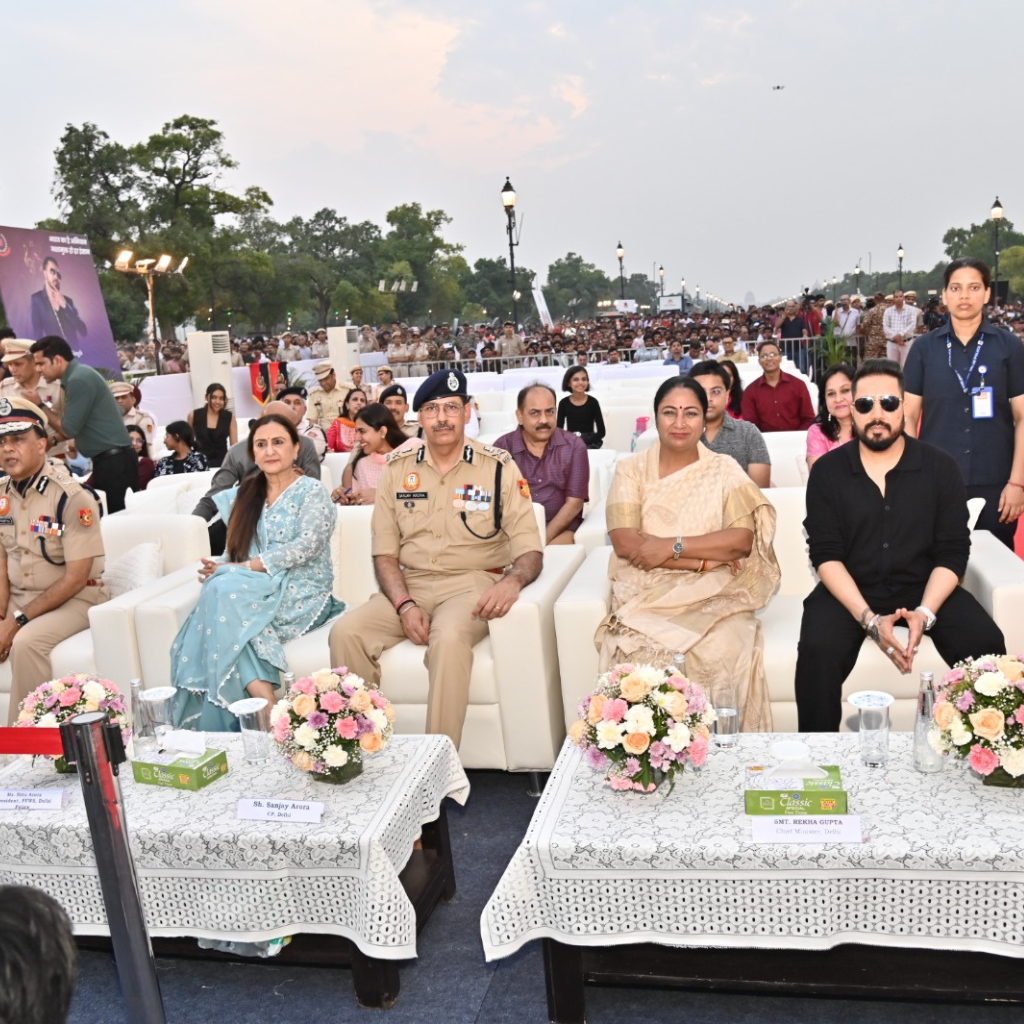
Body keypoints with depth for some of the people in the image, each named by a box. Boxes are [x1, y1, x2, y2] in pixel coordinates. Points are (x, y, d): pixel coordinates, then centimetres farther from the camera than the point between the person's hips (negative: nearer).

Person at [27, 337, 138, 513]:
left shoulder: (79, 379, -16)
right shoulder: (77, 375, 13)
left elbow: (69, 429, -14)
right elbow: (74, 425, 18)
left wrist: (39, 405, -4)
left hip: (114, 460, -10)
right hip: (109, 459, 10)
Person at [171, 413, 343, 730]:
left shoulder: (312, 491, 0)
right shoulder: (245, 495, 17)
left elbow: (307, 546, -14)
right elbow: (237, 553, 15)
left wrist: (238, 569, -17)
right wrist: (221, 569, -11)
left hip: (300, 593, -5)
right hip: (252, 590, 5)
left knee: (224, 591, -31)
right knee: (221, 588, -30)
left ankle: (264, 705, -33)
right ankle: (263, 699, -37)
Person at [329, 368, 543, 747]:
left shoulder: (499, 467, 0)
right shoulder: (397, 469, 8)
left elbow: (530, 549, -4)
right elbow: (385, 552, 8)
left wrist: (513, 580, -28)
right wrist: (405, 604, -10)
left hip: (473, 583, -3)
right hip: (410, 584, 4)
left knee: (449, 637, -36)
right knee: (345, 632, -21)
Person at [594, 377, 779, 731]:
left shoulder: (724, 470, 8)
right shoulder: (631, 469, 7)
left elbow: (742, 539, -5)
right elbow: (624, 542, -7)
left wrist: (671, 546, -14)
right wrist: (704, 557, -11)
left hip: (713, 597, 0)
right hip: (647, 595, 0)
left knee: (723, 653, -30)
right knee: (639, 652, -30)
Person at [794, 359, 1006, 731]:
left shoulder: (941, 467, 0)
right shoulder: (827, 471, -2)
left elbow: (952, 552, -3)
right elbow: (826, 555, -9)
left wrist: (925, 613, -21)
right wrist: (869, 619, -22)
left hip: (923, 588, 2)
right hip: (848, 591, -1)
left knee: (985, 645, -23)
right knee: (817, 650, -29)